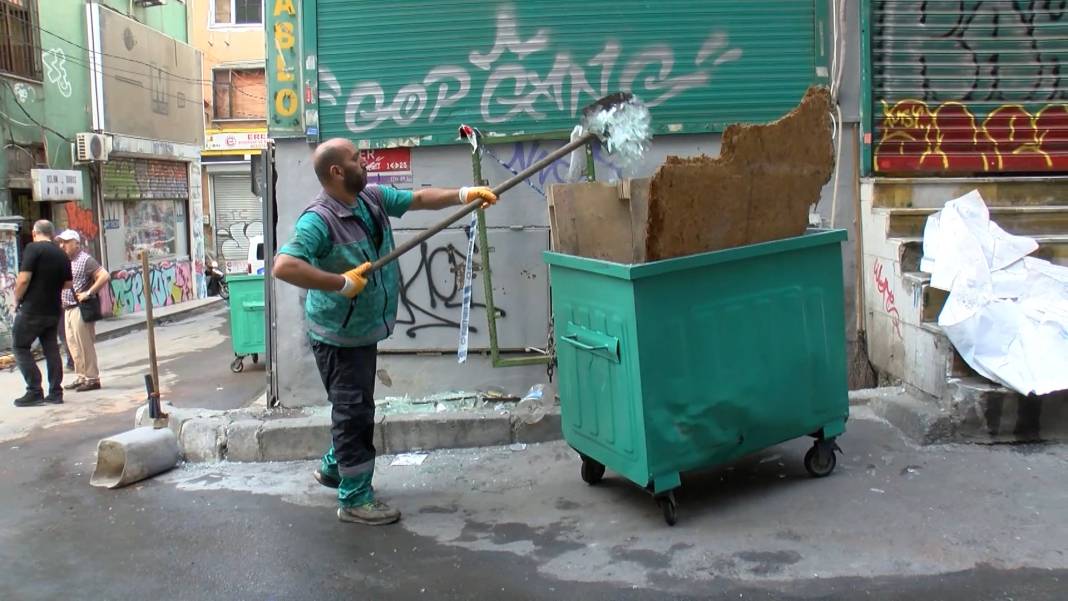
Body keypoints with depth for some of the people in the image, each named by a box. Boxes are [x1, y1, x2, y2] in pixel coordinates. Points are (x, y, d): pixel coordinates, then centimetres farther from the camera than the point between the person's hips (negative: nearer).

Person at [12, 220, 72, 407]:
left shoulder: (33, 248, -11)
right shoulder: (61, 254, 7)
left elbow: (23, 279, -17)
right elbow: (67, 284, 12)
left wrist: (17, 300, -3)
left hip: (31, 309, -6)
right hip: (53, 310, 6)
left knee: (20, 347, 4)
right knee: (51, 349, 10)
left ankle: (35, 392, -1)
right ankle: (55, 393, 11)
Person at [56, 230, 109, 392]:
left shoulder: (85, 260, -10)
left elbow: (104, 276, -20)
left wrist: (88, 293, -19)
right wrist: (62, 299, 13)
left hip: (81, 308, -9)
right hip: (68, 309, 9)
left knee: (85, 345, -6)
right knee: (73, 344, 12)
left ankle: (92, 379, 0)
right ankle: (82, 377, 20)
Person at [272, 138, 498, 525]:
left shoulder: (373, 198, 0)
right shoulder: (318, 219, -25)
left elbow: (420, 198, 8)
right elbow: (284, 266, -36)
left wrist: (465, 194, -4)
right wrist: (342, 283, -33)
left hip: (365, 329, 9)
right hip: (338, 336, -9)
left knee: (355, 406, 22)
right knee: (354, 411, -2)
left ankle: (333, 467, 43)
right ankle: (355, 499, 10)